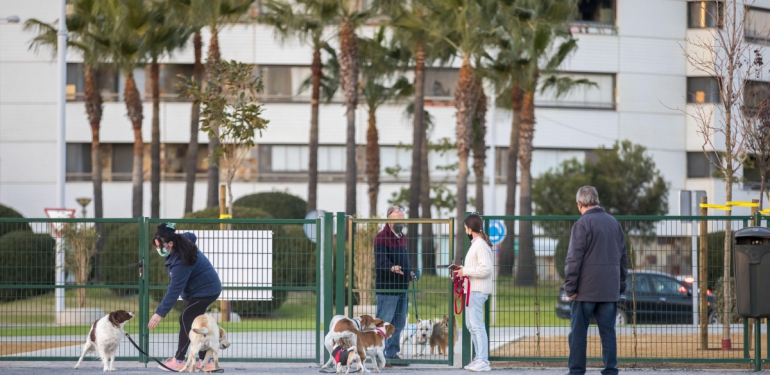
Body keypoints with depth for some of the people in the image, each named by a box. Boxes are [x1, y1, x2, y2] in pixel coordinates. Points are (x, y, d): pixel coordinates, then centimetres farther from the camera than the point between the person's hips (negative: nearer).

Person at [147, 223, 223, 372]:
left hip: (205, 290, -11)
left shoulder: (180, 262, -33)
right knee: (195, 322, 10)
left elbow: (174, 290, -34)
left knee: (186, 319, -15)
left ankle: (179, 360, -13)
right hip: (206, 288, 11)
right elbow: (191, 236, 20)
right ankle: (204, 361, 12)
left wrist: (160, 313, -33)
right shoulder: (183, 240, -6)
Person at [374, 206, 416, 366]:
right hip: (387, 287, -9)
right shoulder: (382, 237, -11)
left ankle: (393, 353, 24)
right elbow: (381, 261, -23)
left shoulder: (402, 237, 17)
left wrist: (409, 272, 10)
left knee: (399, 323, 15)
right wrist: (392, 268, -41)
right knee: (383, 323, -6)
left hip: (402, 287, 9)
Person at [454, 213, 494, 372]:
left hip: (477, 291, -11)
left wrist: (465, 271, -16)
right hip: (473, 289, 11)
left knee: (477, 325, -11)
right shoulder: (476, 243, 16)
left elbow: (486, 269, -23)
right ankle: (479, 358, 22)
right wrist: (464, 270, 10)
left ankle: (483, 361, -11)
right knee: (471, 324, 17)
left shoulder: (480, 245, -15)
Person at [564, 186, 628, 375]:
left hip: (585, 289, -5)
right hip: (610, 290, 5)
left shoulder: (583, 224, -8)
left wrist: (570, 287, -9)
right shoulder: (614, 223, 12)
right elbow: (623, 257, 17)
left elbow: (574, 258, -12)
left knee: (578, 332, 1)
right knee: (608, 331, 6)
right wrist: (620, 285, 21)